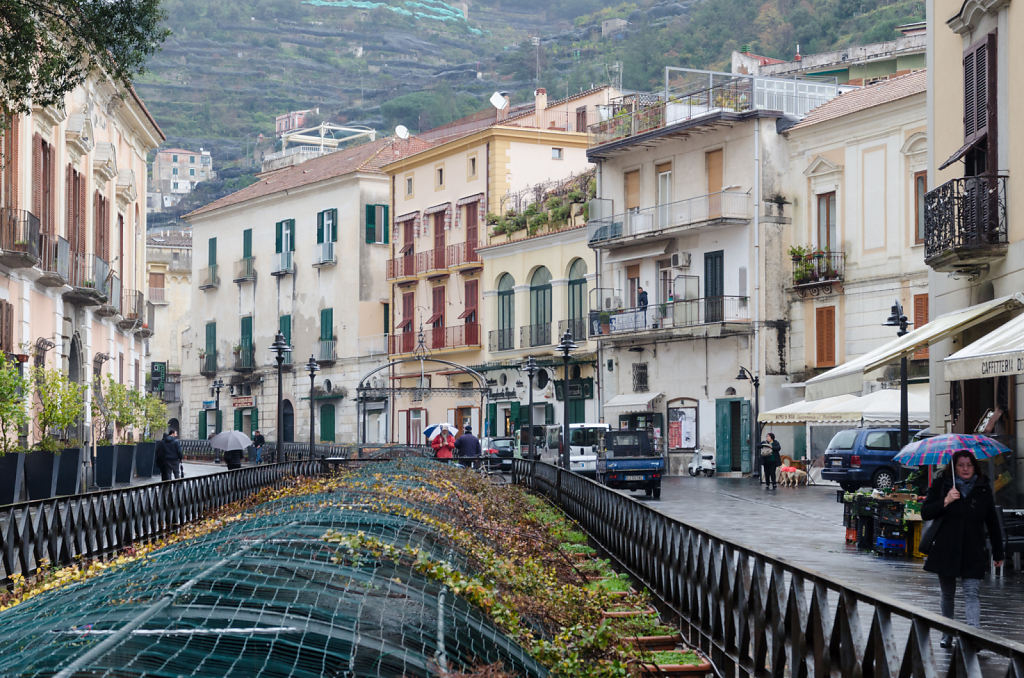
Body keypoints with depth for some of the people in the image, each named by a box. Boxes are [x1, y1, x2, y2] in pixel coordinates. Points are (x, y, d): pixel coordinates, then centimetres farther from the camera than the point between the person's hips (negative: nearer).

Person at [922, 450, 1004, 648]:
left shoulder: (983, 489, 6)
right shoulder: (940, 485, 2)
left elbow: (993, 523, 11)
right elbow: (925, 513, -3)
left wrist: (998, 553, 12)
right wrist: (945, 501, -19)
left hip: (974, 553, -1)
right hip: (946, 550, 1)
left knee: (971, 594, -10)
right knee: (947, 593, 12)